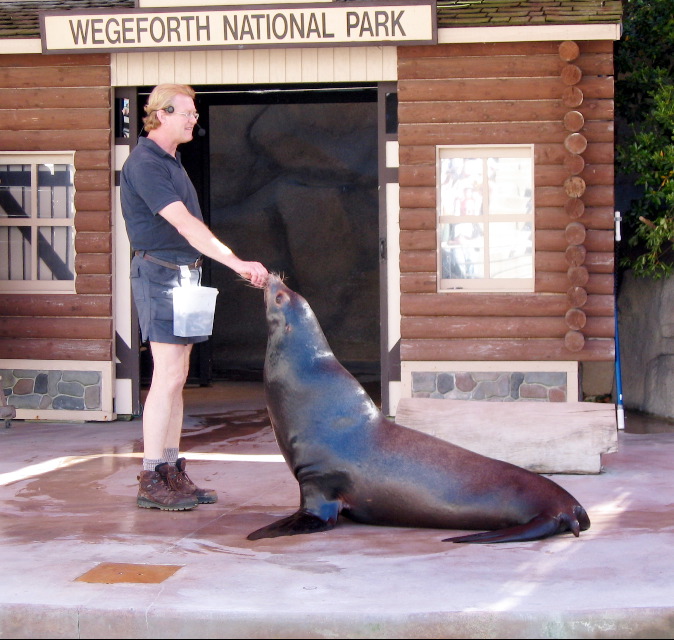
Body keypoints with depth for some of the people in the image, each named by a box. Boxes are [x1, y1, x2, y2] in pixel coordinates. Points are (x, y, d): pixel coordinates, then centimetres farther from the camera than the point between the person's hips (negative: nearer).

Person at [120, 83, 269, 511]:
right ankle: (152, 481, -7)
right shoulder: (144, 163, -13)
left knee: (176, 378, 8)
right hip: (159, 272, -9)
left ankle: (172, 472, 11)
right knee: (168, 376, -10)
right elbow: (184, 224, -22)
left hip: (184, 273, 9)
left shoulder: (171, 161, 18)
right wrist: (237, 263, -27)